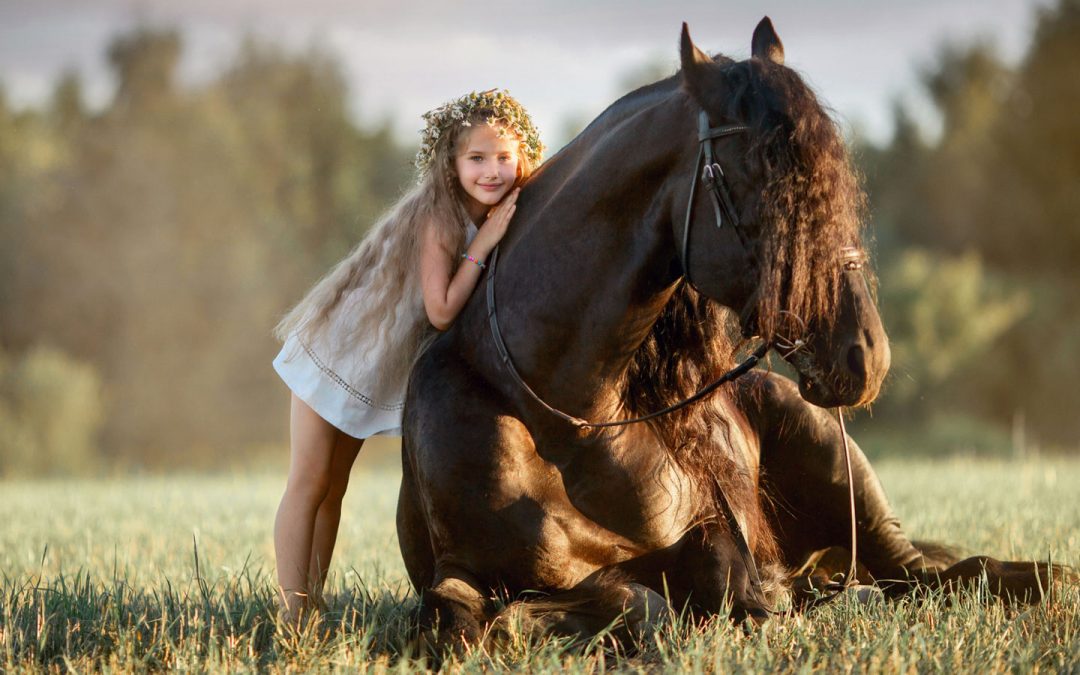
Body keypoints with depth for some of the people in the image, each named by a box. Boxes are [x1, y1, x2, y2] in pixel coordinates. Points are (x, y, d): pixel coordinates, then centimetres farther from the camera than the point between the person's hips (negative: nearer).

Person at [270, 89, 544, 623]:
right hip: (336, 348, -7)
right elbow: (441, 311, -29)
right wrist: (484, 243, -29)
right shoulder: (437, 215, -27)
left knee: (333, 486, 11)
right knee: (309, 482, -5)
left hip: (384, 368, 7)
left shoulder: (500, 216, -4)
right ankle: (291, 619, -5)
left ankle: (309, 613, 14)